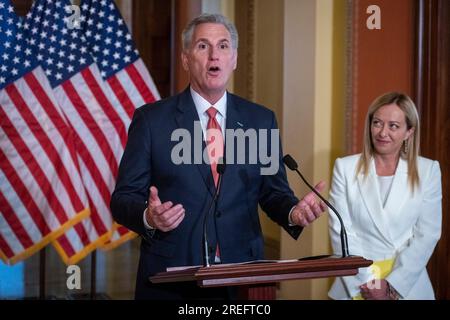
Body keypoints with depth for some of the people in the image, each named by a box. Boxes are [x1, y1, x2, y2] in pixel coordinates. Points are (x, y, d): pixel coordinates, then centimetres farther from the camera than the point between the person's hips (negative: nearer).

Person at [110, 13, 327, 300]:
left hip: (242, 276, 2)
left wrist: (293, 211, -14)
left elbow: (273, 192, 8)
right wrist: (149, 217, -24)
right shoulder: (151, 119, -2)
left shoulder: (261, 120, 5)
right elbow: (123, 198, -3)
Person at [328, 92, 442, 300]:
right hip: (356, 285, 0)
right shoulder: (345, 167, -2)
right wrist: (366, 282, -13)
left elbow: (428, 234, -5)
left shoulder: (428, 171, -2)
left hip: (407, 286, 0)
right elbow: (340, 230, -6)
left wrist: (392, 285, -12)